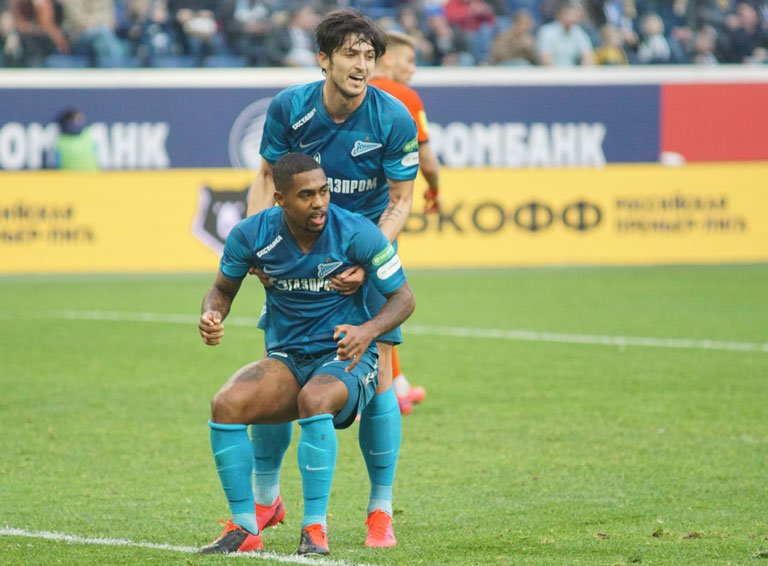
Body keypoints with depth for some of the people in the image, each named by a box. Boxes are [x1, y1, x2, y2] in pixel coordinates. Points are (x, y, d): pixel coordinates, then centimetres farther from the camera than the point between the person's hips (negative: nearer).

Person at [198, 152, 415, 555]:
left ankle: (315, 529, -29)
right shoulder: (252, 234, -6)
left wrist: (369, 331, -27)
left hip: (345, 360, -3)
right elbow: (223, 288, 12)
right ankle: (244, 529, -14)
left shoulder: (357, 233, -14)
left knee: (313, 400, -38)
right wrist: (211, 315, -13)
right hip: (286, 361, 3)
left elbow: (403, 298, -6)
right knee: (226, 404, -25)